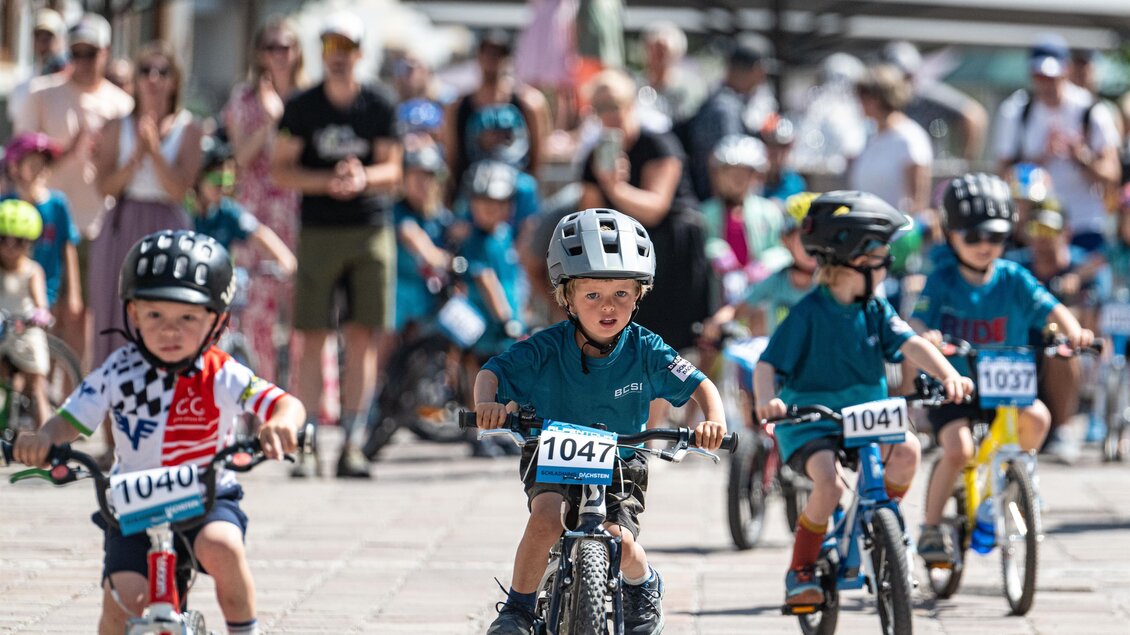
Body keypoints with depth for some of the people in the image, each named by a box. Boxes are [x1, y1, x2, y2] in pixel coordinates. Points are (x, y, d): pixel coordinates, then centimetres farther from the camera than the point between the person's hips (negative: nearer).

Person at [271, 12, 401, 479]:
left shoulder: (378, 107, 6)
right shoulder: (301, 107, 3)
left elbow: (392, 171, 4)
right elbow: (281, 170, 1)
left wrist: (363, 178, -18)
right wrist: (327, 181, -16)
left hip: (371, 230, 1)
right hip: (318, 232, -1)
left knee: (363, 338, -1)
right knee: (312, 338, -4)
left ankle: (352, 444, 3)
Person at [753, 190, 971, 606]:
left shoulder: (876, 311, 3)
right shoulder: (808, 314, -13)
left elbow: (910, 345, -8)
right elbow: (767, 365, -17)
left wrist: (949, 375, -26)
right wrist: (766, 400, -39)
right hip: (809, 421, -5)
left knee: (907, 449, -23)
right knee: (830, 480, -32)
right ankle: (800, 571, -13)